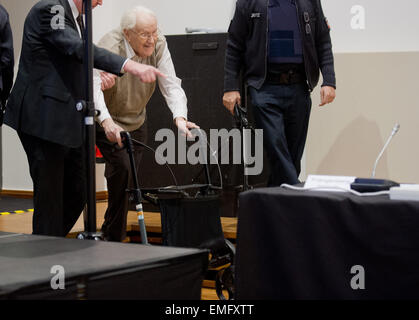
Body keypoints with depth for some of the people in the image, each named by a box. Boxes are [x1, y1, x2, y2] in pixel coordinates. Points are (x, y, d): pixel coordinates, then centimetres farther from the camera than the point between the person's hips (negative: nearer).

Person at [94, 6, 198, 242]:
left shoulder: (158, 45, -15)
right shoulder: (110, 47, -30)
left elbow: (170, 84, -19)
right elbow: (93, 86, -45)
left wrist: (180, 117, -37)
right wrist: (106, 122, -62)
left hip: (137, 121, 6)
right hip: (107, 122, -5)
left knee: (132, 176, 9)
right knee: (123, 169, -21)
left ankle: (113, 233, 28)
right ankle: (114, 236, -7)